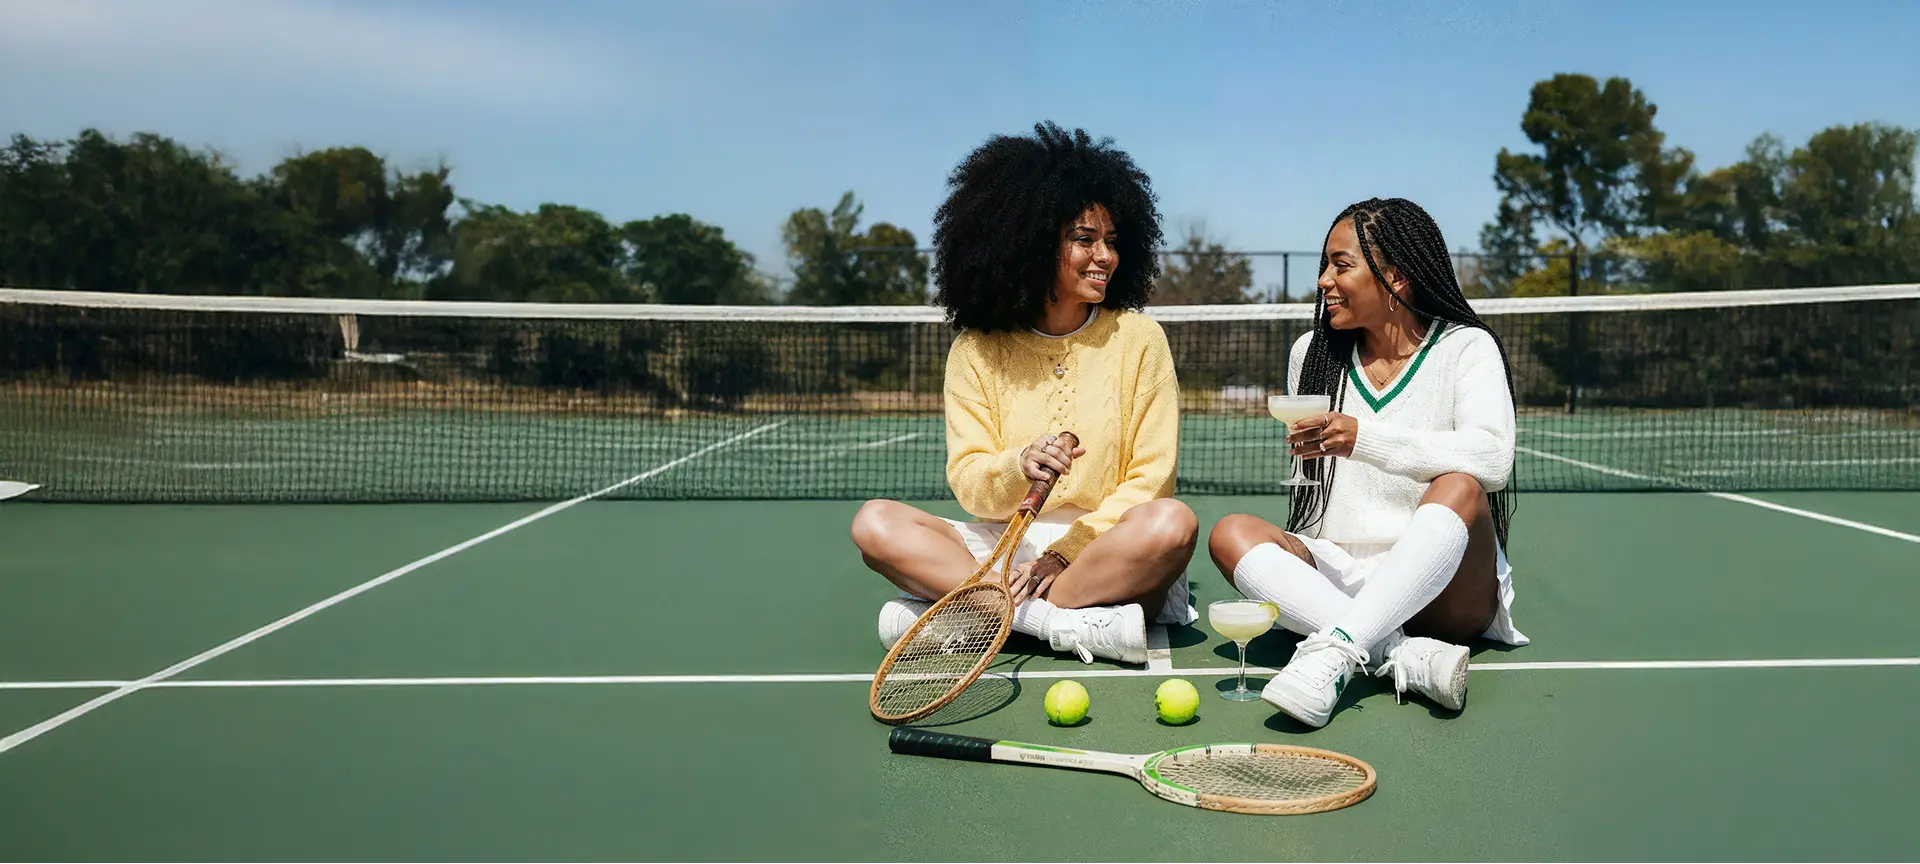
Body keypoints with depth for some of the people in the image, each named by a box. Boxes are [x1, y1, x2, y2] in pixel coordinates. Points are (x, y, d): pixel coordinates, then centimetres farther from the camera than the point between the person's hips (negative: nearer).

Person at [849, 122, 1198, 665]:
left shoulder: (1138, 339, 2)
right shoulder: (976, 352, 4)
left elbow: (1151, 478, -3)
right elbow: (967, 482, -4)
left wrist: (1066, 553, -14)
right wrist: (1019, 468, -27)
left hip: (1104, 547, -1)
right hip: (1003, 548, 2)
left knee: (1173, 523, -32)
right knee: (875, 523, -20)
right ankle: (1075, 624, -30)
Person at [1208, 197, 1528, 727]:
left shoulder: (1465, 347, 1)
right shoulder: (1311, 352, 13)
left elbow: (1493, 457, -20)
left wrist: (1367, 438, -30)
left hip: (1443, 590, -3)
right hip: (1335, 574, 4)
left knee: (1460, 489, -33)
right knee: (1231, 534, -23)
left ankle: (1335, 650, -45)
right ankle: (1407, 656, -37)